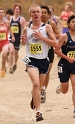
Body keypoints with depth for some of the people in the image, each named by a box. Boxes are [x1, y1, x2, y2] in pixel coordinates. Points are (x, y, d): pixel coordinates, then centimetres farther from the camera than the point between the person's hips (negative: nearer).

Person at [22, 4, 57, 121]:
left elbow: (55, 43, -6)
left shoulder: (47, 27, -2)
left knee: (39, 87, 15)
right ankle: (38, 112, -21)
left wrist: (42, 37, -15)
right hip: (31, 60, -1)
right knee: (36, 83, -23)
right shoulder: (26, 29, 5)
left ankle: (34, 99, 51)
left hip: (43, 60, 1)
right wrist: (23, 40, 0)